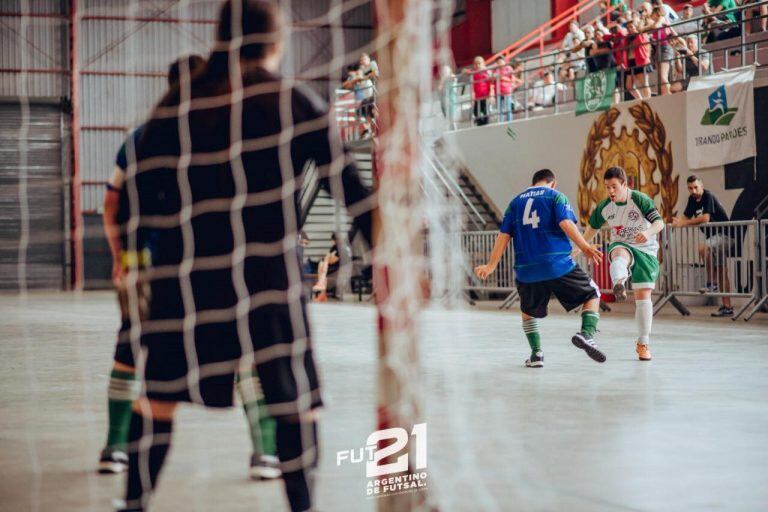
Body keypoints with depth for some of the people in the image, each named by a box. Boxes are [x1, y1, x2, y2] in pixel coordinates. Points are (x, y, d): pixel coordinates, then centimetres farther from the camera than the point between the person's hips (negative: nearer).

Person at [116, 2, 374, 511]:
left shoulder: (177, 105, 5)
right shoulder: (295, 101, 0)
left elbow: (138, 191, 4)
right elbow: (345, 182, -2)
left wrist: (133, 258, 13)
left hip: (186, 277, 2)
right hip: (270, 274, -2)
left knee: (161, 390, 14)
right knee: (295, 398, 6)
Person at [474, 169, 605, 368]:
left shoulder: (516, 202, 16)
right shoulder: (556, 196, 6)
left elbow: (504, 235, 11)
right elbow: (566, 224, -11)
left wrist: (491, 265, 12)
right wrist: (585, 248, -11)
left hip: (527, 270, 3)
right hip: (559, 265, -3)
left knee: (528, 312, 25)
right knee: (592, 295, 12)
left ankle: (536, 353, 11)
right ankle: (587, 334, -11)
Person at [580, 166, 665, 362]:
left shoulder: (640, 199, -16)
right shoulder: (604, 207, -4)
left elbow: (659, 223, -25)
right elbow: (593, 227, 14)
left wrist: (648, 232, -46)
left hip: (645, 250, -2)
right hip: (621, 246, 2)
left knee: (643, 295, -5)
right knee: (620, 254, -38)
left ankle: (643, 343, 9)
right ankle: (619, 285, -73)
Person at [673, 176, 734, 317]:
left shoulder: (708, 197, -17)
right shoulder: (692, 199, 7)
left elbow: (705, 218, -28)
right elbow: (686, 216, 8)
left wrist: (683, 223, -24)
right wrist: (678, 221, -15)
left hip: (724, 235, -9)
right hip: (714, 236, 9)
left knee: (703, 248, -33)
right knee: (721, 273, 8)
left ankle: (712, 283, -20)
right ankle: (727, 307, 10)